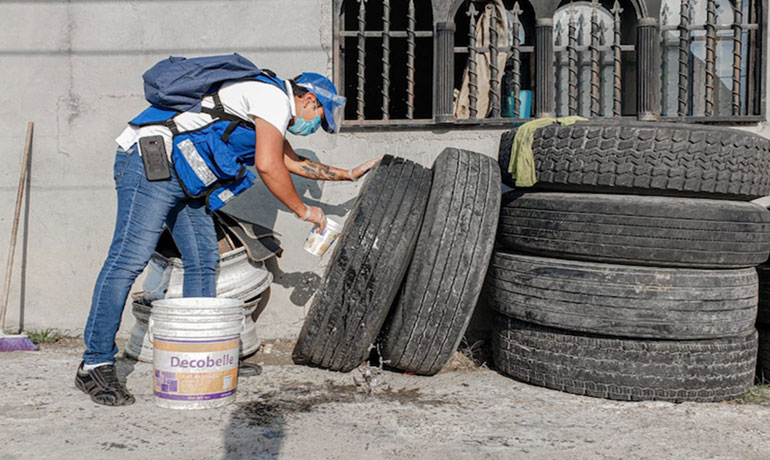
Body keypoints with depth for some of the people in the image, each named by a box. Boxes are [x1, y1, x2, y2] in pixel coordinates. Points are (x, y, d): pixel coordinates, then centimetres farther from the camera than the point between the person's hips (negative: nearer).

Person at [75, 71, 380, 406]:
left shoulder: (266, 107, 24)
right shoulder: (276, 99, -8)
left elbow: (292, 161, 38)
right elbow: (267, 165, -20)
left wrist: (349, 174, 41)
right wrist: (304, 211, -8)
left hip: (184, 175, 11)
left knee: (203, 261, 6)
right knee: (129, 258, -14)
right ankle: (95, 365, -12)